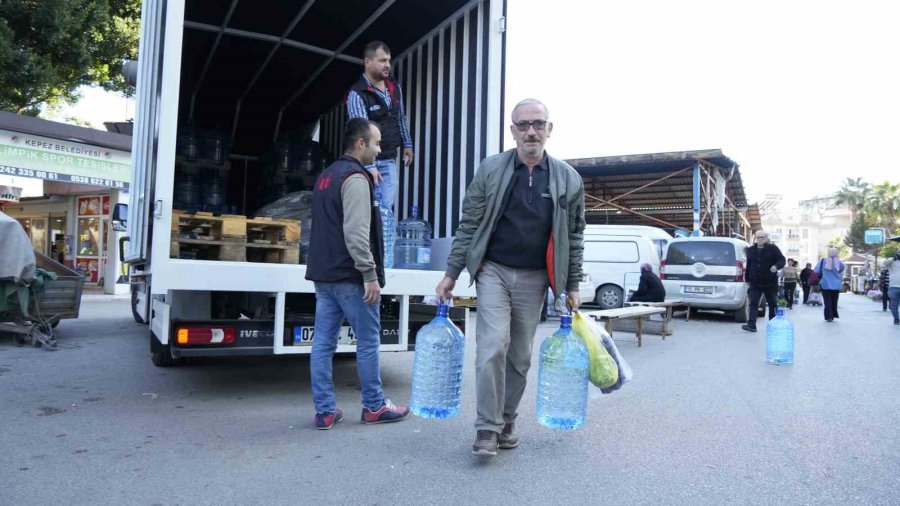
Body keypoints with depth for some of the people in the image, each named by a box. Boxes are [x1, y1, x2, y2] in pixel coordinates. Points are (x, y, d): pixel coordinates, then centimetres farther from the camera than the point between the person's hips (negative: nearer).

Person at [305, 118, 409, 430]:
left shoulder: (326, 176, 18)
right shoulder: (356, 177, -12)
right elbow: (356, 233, -21)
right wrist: (370, 275, -20)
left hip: (323, 274, 9)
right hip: (350, 276, -9)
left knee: (323, 342, 6)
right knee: (368, 342, 3)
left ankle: (325, 411, 12)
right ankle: (374, 407, 14)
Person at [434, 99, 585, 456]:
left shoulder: (569, 179, 2)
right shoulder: (490, 170, -1)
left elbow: (574, 237, 8)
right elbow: (469, 225, 2)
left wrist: (572, 286, 6)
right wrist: (451, 273, -1)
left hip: (534, 279, 2)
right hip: (493, 270, -1)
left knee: (520, 356, 8)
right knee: (493, 346, -14)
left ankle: (507, 422, 25)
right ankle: (487, 428, -3)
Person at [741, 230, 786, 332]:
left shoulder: (773, 248, 0)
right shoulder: (751, 250, 11)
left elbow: (782, 260, -5)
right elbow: (748, 265, 14)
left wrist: (776, 266, -27)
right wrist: (747, 279, 13)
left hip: (770, 283, -2)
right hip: (755, 283, 2)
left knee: (773, 304, 10)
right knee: (753, 303, -9)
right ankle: (751, 325, -14)